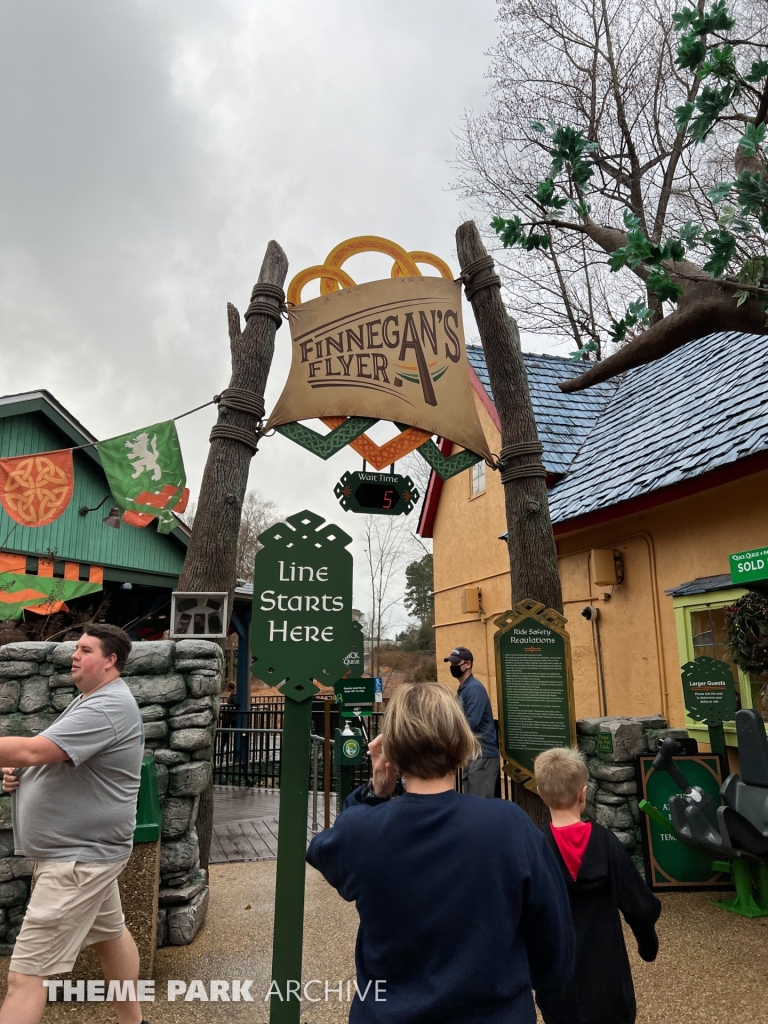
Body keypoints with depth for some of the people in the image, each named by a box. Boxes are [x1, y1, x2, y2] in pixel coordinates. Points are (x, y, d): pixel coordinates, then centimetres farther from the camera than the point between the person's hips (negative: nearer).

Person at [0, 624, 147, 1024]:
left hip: (80, 856, -10)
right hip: (82, 850, 10)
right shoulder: (88, 700, 10)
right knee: (111, 933, 22)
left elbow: (33, 750, -30)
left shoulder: (109, 707, -23)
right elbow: (48, 759, 20)